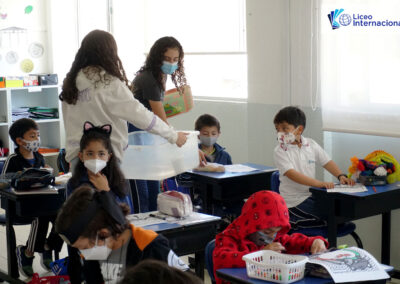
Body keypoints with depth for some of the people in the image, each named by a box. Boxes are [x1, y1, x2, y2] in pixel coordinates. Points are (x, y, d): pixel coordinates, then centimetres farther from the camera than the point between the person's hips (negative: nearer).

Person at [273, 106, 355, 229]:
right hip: (294, 201, -6)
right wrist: (318, 183, -33)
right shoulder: (280, 151, -10)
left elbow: (327, 162, 11)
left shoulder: (311, 144, 7)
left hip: (312, 194, 6)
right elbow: (291, 174, -23)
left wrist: (341, 176, -9)